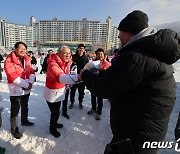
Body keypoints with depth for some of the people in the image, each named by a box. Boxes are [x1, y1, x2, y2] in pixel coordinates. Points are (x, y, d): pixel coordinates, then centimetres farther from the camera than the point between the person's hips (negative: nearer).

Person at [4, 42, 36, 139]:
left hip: (27, 88, 6)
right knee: (15, 110, 5)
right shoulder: (9, 61, -14)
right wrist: (26, 85, -23)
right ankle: (14, 129, 23)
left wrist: (30, 83, -15)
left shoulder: (27, 59, 5)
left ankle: (24, 121, 44)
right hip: (16, 89, -6)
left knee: (25, 107, 23)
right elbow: (13, 76, -22)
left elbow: (32, 72, 1)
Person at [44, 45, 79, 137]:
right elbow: (60, 77, -50)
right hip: (52, 92, -7)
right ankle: (52, 129, 32)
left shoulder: (66, 62, -3)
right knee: (55, 112, 4)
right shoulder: (53, 64, -30)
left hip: (60, 91, 8)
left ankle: (54, 123, 50)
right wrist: (77, 77, -64)